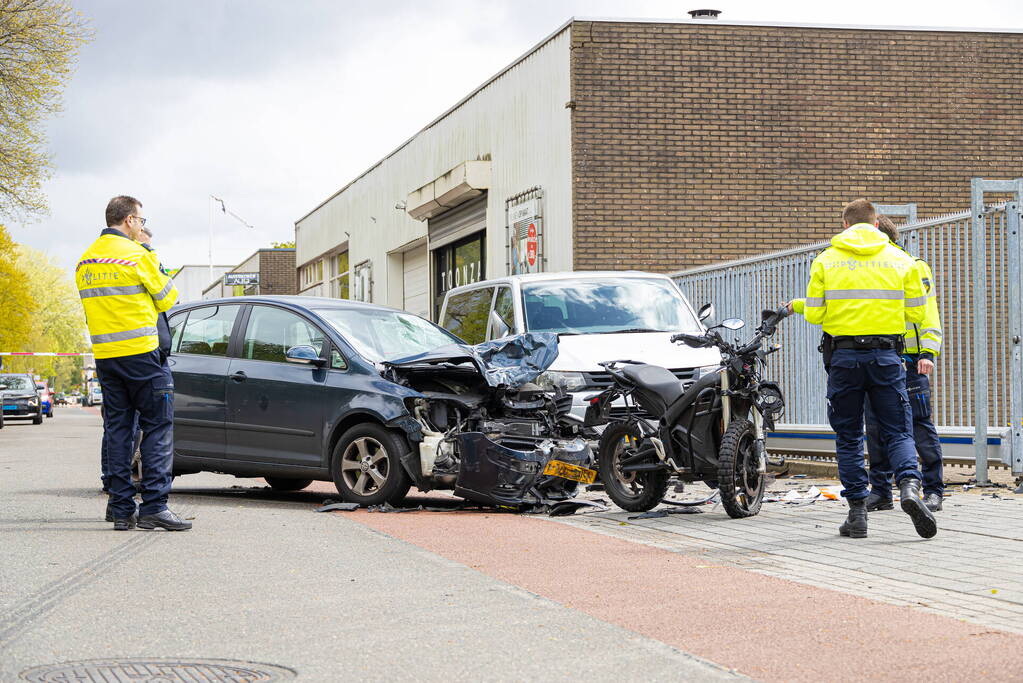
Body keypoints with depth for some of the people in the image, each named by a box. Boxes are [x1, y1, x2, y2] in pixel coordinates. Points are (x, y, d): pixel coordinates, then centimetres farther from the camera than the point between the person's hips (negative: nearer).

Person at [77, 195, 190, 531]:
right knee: (158, 427, -1)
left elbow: (93, 303, 16)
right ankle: (154, 506, -7)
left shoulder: (84, 261, 12)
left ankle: (122, 509, 8)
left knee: (117, 429, 9)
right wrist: (154, 265, 12)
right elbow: (166, 298, -1)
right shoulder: (136, 255, -9)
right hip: (141, 353, -7)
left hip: (104, 354, 7)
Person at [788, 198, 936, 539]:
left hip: (843, 357, 0)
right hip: (886, 355, 0)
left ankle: (857, 513, 7)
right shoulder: (900, 259, 5)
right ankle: (909, 485, -21)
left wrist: (797, 305, 23)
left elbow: (814, 314, 0)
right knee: (898, 431, 5)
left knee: (848, 437, 9)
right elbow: (916, 313, 7)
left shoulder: (826, 260, 2)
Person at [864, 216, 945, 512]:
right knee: (875, 427, 4)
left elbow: (928, 315, -3)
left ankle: (933, 490, 5)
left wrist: (928, 353, -13)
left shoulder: (915, 268, 2)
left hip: (909, 360, -5)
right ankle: (880, 491, 12)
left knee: (920, 426, -3)